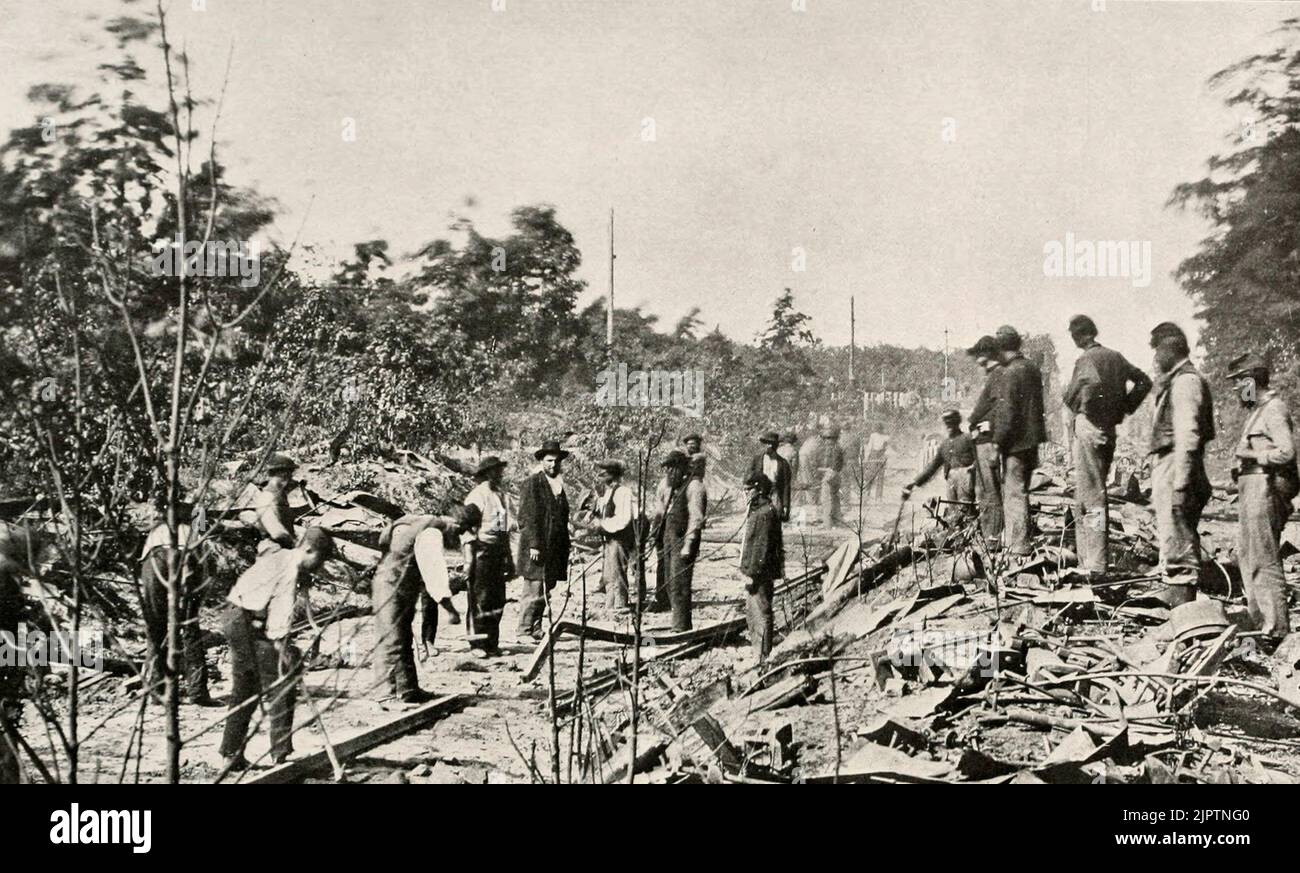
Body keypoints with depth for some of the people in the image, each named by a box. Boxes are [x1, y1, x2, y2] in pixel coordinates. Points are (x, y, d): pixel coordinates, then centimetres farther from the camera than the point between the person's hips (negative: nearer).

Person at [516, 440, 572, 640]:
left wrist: (565, 552, 17)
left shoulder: (559, 485, 19)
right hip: (536, 550, -7)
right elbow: (526, 517, -11)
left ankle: (536, 630, 13)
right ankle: (525, 631, -3)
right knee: (533, 591, -8)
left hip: (554, 551, 7)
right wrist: (533, 545, -18)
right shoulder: (531, 484, -5)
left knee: (545, 593, 8)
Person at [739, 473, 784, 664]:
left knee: (761, 613, -5)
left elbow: (762, 547, -22)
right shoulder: (755, 511, 14)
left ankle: (762, 657, 1)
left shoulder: (765, 514, -18)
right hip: (753, 572, 11)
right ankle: (757, 651, 28)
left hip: (760, 574, -11)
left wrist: (752, 573, -21)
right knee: (751, 612, 18)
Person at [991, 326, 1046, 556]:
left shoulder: (1009, 373, -17)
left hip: (1016, 441, -9)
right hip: (1032, 438, 9)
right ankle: (1017, 542, 27)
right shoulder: (1032, 368, 11)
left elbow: (1007, 412, -19)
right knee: (1019, 491, 18)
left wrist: (998, 440, -12)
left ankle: (1019, 545, -1)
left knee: (1014, 492, -3)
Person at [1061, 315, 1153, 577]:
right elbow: (1143, 381, 20)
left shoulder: (1086, 359, -10)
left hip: (1088, 428, -8)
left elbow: (1094, 382, -31)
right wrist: (1124, 407, 17)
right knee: (1097, 493, 15)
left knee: (1090, 497, -8)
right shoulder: (1115, 357, 13)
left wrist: (1085, 409, -16)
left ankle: (1094, 565, -9)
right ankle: (1093, 561, 20)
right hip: (1109, 428, 8)